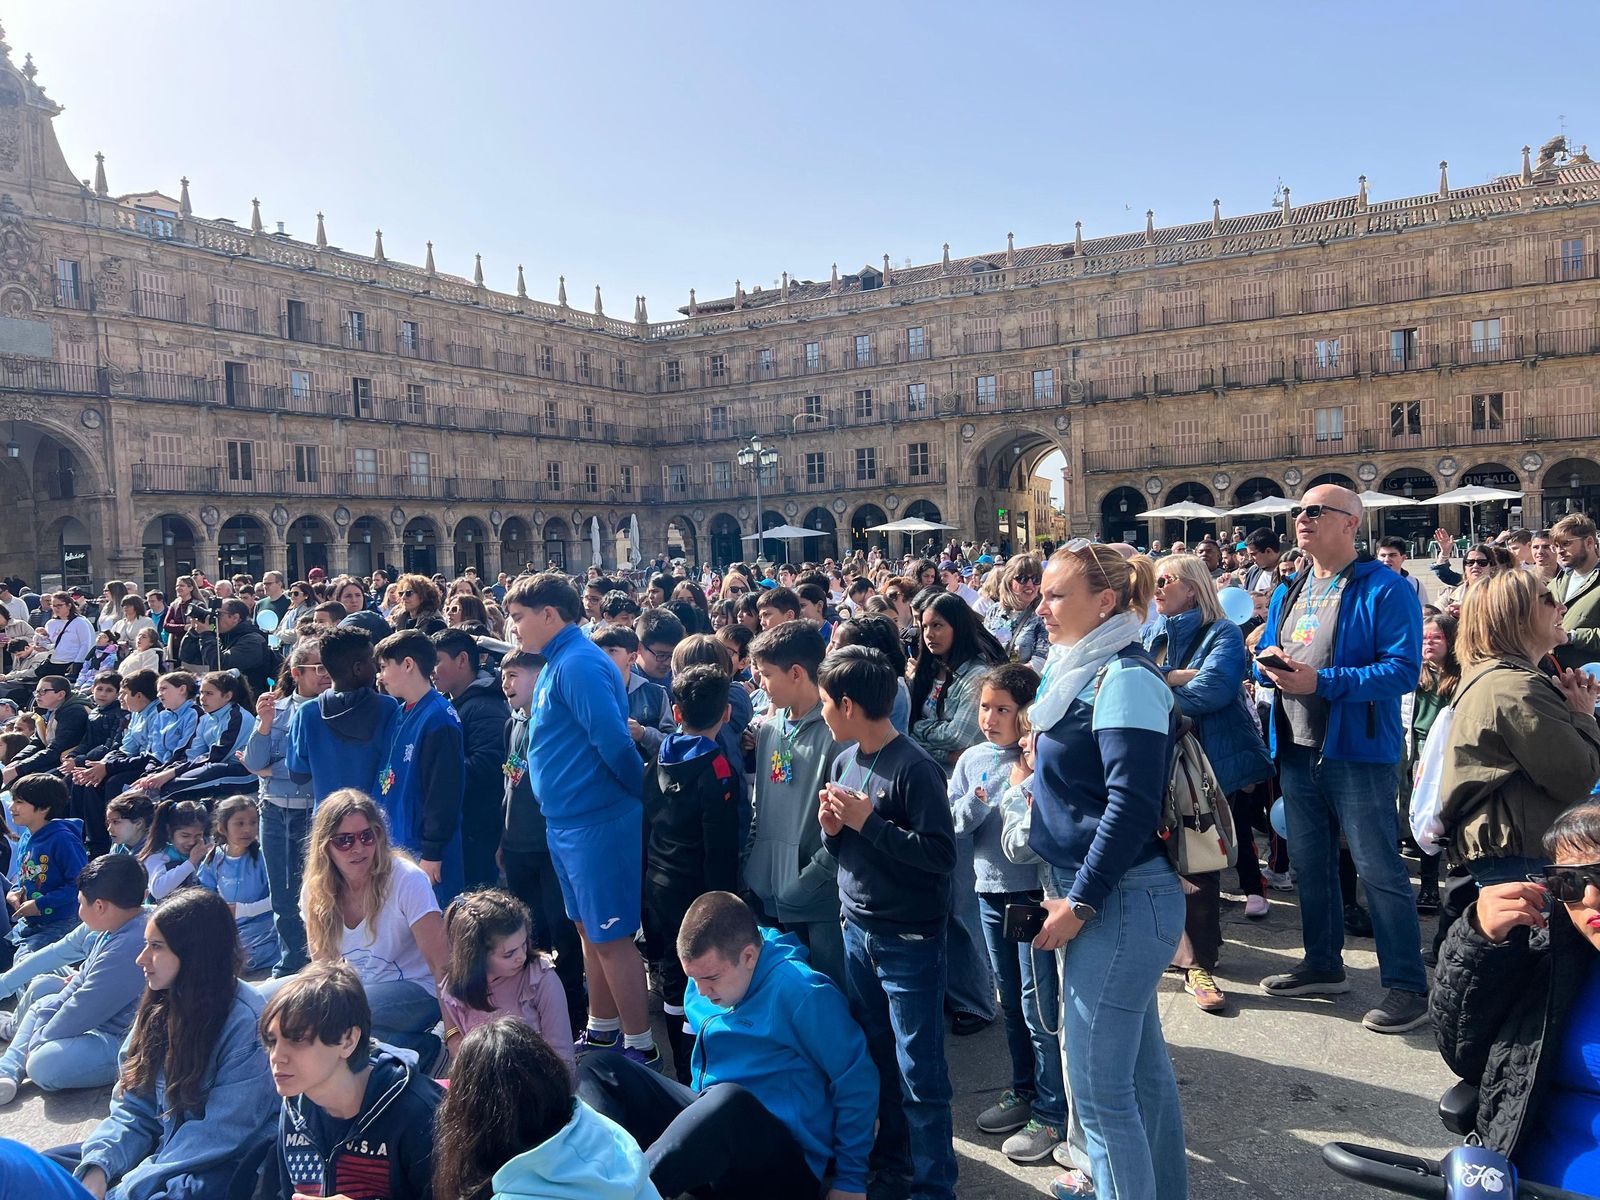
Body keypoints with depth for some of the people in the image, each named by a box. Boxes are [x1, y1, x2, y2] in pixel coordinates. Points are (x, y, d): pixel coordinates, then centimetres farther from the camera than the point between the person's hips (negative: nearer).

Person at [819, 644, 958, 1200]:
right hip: (857, 932, 7)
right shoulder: (845, 762, 7)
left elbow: (940, 853, -22)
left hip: (909, 941, -7)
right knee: (876, 1057, 18)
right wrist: (833, 829, -6)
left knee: (918, 1071, 3)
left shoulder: (914, 768, -18)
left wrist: (868, 822, -23)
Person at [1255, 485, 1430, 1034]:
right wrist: (1267, 660, -6)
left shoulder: (1384, 589, -11)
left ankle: (1407, 985, 11)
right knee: (1309, 862, 16)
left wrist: (1320, 681, -25)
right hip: (1296, 748, 8)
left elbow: (1403, 668, -20)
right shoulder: (1288, 592, 12)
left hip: (1356, 749, -7)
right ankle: (1323, 965, 32)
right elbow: (1265, 654, 18)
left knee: (1379, 868, -1)